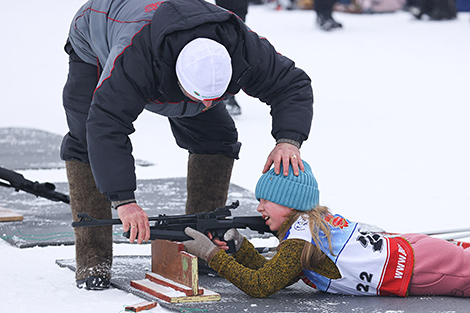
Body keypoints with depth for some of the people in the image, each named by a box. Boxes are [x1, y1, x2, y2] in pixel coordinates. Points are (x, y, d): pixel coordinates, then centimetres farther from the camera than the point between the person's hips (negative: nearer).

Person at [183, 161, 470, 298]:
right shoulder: (317, 219, 7)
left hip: (423, 269, -8)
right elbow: (274, 274, 11)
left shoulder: (301, 236, -19)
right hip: (406, 248, 8)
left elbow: (261, 286, -20)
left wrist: (212, 254, -17)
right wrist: (239, 247, -1)